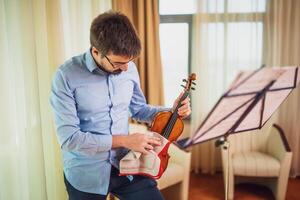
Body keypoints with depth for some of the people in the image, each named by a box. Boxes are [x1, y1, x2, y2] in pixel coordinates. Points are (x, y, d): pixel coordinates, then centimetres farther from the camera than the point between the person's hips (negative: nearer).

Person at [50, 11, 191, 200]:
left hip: (125, 165, 4)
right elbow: (69, 138, -21)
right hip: (85, 174, -3)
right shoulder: (67, 76, -18)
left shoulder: (129, 68, -3)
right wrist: (125, 140, -22)